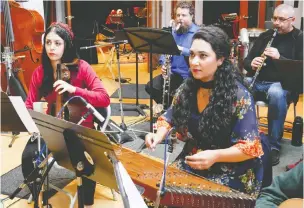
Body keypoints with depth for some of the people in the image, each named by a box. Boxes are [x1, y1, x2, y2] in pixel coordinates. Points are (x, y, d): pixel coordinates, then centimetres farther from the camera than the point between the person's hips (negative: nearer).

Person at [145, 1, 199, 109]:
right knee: (151, 87, -10)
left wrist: (182, 50, -32)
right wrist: (164, 65, -7)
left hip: (191, 76, -6)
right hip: (173, 74, 6)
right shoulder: (172, 33, 12)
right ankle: (169, 107, 12)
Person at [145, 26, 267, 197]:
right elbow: (170, 118, 11)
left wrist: (215, 155, -33)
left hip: (230, 172, -5)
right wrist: (159, 136, -10)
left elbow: (250, 147, -18)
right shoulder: (187, 88, -2)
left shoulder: (239, 96, -19)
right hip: (190, 163, 5)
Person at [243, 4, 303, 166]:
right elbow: (246, 60, 15)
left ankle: (274, 146, -29)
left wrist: (279, 57, -21)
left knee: (276, 94, -41)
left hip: (282, 83, -4)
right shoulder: (265, 36, 15)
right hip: (258, 80, 4)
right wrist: (251, 64, -10)